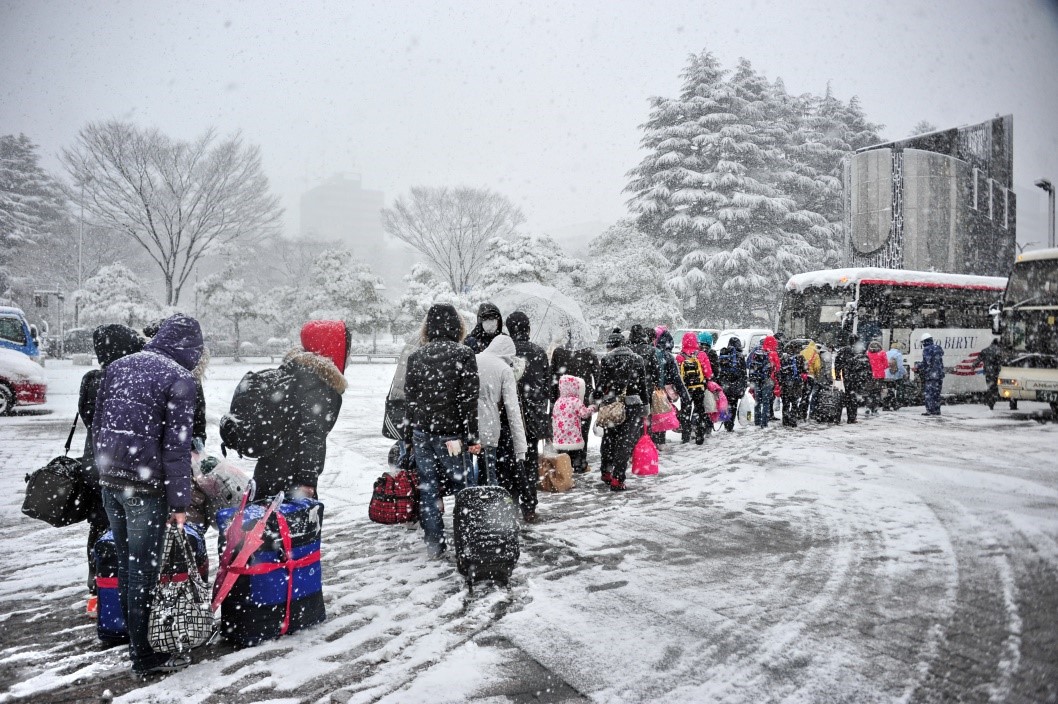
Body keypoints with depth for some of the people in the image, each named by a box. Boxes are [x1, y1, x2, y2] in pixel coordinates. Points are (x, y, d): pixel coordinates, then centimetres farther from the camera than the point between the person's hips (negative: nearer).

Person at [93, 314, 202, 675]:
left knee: (125, 563, 17)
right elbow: (176, 446, -14)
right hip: (146, 486, -7)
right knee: (143, 568, 2)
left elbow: (97, 426, 14)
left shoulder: (118, 366, 9)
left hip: (110, 481, 7)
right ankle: (144, 653, 12)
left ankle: (134, 635, 31)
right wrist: (180, 502, -10)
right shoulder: (180, 379, -12)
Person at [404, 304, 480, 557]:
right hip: (450, 434, -4)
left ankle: (434, 543, 16)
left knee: (427, 488, 9)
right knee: (464, 486, 6)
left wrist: (409, 434, 16)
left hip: (421, 432, 4)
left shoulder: (416, 356, 6)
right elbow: (468, 400, -11)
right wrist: (472, 437, -7)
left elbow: (409, 398, 9)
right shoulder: (464, 354, -7)